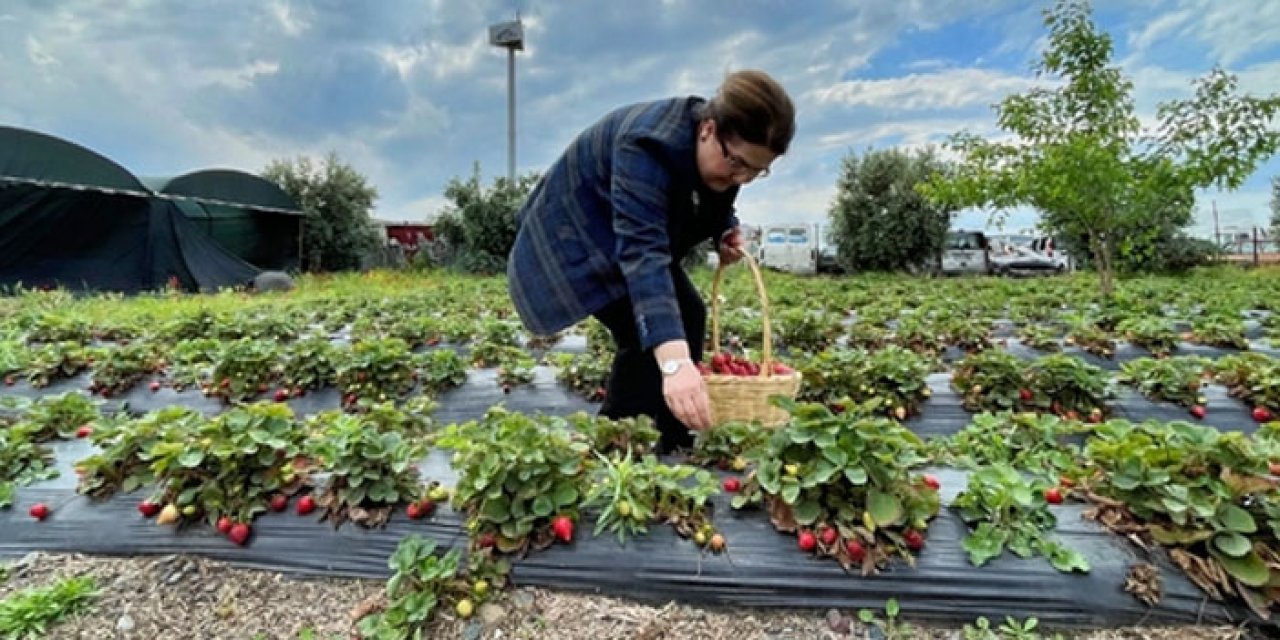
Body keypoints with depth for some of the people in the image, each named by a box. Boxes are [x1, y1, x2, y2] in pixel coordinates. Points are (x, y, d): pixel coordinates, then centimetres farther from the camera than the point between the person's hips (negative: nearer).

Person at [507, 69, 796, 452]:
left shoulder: (723, 152, -11)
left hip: (625, 229, 8)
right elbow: (641, 249, -49)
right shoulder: (649, 147, -37)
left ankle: (675, 447, 13)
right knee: (643, 332, -24)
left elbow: (714, 203, 10)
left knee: (688, 314, 2)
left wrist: (726, 232, -14)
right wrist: (674, 360, -60)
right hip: (574, 233, -8)